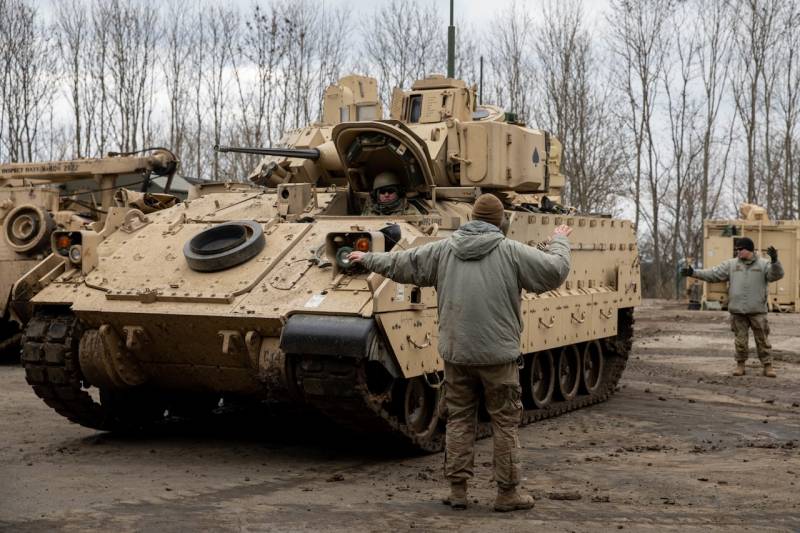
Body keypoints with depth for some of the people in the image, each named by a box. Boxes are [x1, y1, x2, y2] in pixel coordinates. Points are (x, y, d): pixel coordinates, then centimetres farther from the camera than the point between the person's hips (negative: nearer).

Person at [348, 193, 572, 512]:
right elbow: (555, 270, -4)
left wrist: (367, 259, 28)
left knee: (459, 419, 13)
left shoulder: (443, 250, 4)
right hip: (498, 354, -3)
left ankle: (457, 489, 15)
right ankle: (507, 493, 11)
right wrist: (559, 241, 15)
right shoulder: (511, 251, -6)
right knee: (505, 423, 6)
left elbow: (401, 264, 12)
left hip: (456, 352, 3)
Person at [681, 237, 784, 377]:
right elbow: (713, 274, 2)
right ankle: (740, 365, 17)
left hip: (757, 311, -2)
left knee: (762, 340, 4)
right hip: (737, 311, 2)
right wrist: (693, 273, -6)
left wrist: (774, 260, -32)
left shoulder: (763, 264, 1)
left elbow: (776, 275, -14)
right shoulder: (731, 264, 6)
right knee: (740, 340, 6)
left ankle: (767, 366, 12)